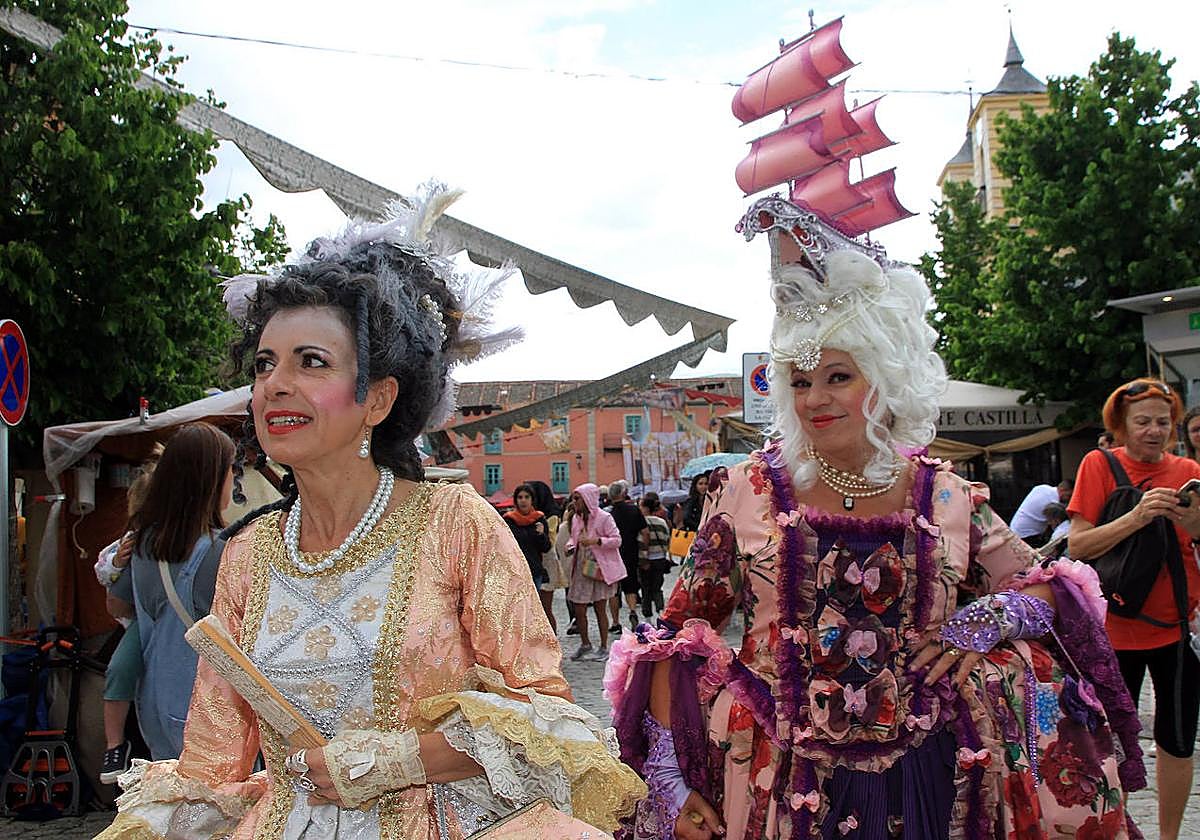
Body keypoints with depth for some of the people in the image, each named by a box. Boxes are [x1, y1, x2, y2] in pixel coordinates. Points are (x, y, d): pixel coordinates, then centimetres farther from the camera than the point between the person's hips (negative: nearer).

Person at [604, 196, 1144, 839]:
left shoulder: (949, 500, 1)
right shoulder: (746, 492, -3)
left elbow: (1046, 591, 13)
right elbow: (678, 638, -2)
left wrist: (992, 616, -9)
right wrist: (667, 777, -10)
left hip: (924, 784, 2)